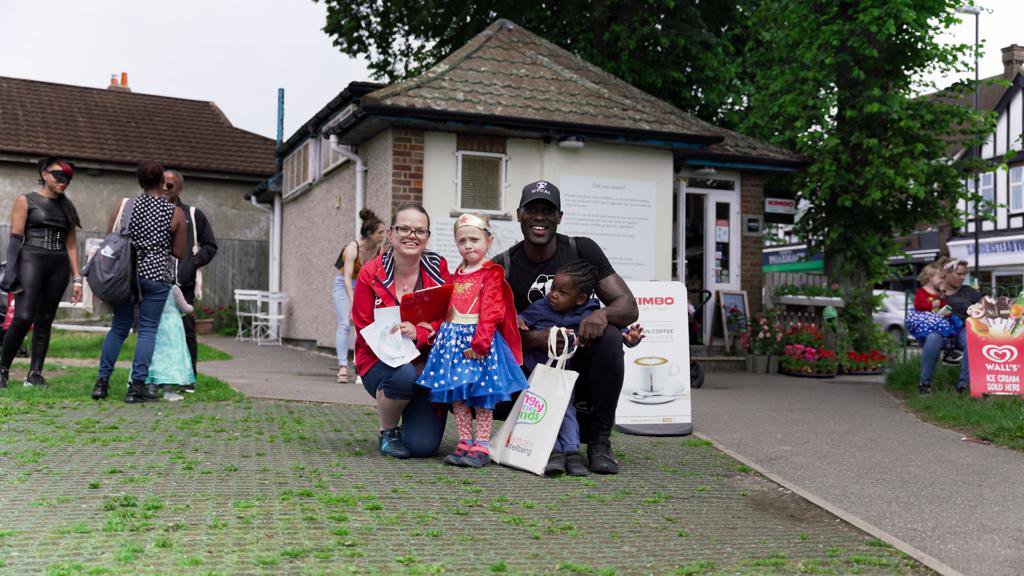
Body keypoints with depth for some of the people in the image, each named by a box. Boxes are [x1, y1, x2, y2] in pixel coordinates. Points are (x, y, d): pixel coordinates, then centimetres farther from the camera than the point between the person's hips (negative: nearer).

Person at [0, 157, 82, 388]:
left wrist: (76, 278, 9)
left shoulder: (67, 208, 17)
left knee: (45, 321, 3)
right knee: (23, 317, -16)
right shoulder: (25, 201, 4)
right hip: (32, 260, -4)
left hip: (59, 266, 4)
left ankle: (35, 373, 6)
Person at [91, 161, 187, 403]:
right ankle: (136, 386, 0)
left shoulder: (123, 206, 3)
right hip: (156, 276, -3)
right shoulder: (176, 214, -3)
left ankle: (102, 382, 14)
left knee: (119, 327, 13)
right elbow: (180, 253, 0)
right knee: (148, 330, 2)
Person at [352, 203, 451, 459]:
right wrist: (398, 335, -23)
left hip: (428, 363, 1)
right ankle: (387, 432, -6)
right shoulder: (370, 274, -4)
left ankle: (415, 415, 23)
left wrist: (418, 334, -26)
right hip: (382, 362, -1)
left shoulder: (438, 269, -1)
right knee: (403, 375, -38)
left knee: (423, 446, -16)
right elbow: (365, 331, -6)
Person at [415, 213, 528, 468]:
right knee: (456, 393, 7)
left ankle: (482, 445, 4)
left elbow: (491, 311, -13)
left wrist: (480, 341, -20)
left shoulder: (492, 273, -5)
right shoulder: (456, 275, 18)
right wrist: (436, 331, 10)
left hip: (480, 339, -7)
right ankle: (465, 442, 14)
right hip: (453, 338, 7)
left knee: (481, 393, -3)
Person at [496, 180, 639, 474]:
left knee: (609, 337, -33)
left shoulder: (582, 250, -3)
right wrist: (532, 338, -31)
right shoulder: (502, 267, -3)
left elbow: (629, 307, -7)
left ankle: (599, 442, -15)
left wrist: (603, 314, -31)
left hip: (579, 362, 0)